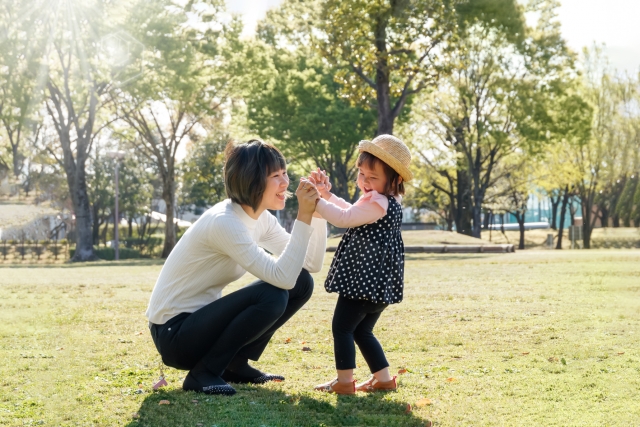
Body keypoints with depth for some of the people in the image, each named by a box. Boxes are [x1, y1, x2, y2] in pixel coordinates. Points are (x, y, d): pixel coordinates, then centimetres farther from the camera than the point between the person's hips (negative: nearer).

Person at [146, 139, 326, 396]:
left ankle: (236, 364, 8)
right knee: (272, 295, -27)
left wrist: (317, 210, -10)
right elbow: (282, 277, -33)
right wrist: (303, 216, -30)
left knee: (301, 283, -1)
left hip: (203, 320, 9)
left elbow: (312, 264, 0)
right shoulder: (224, 222, -25)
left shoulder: (260, 219, 2)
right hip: (174, 333, -9)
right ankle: (203, 373, -11)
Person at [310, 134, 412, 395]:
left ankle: (344, 381, -1)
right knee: (362, 330, 19)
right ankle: (383, 378, 22)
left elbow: (344, 218, -25)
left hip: (366, 280, -11)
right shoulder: (388, 202, 15)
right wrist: (327, 194, 18)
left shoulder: (378, 203, -19)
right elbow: (352, 211, 26)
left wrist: (316, 201, -21)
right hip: (378, 281, 11)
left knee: (342, 326, -3)